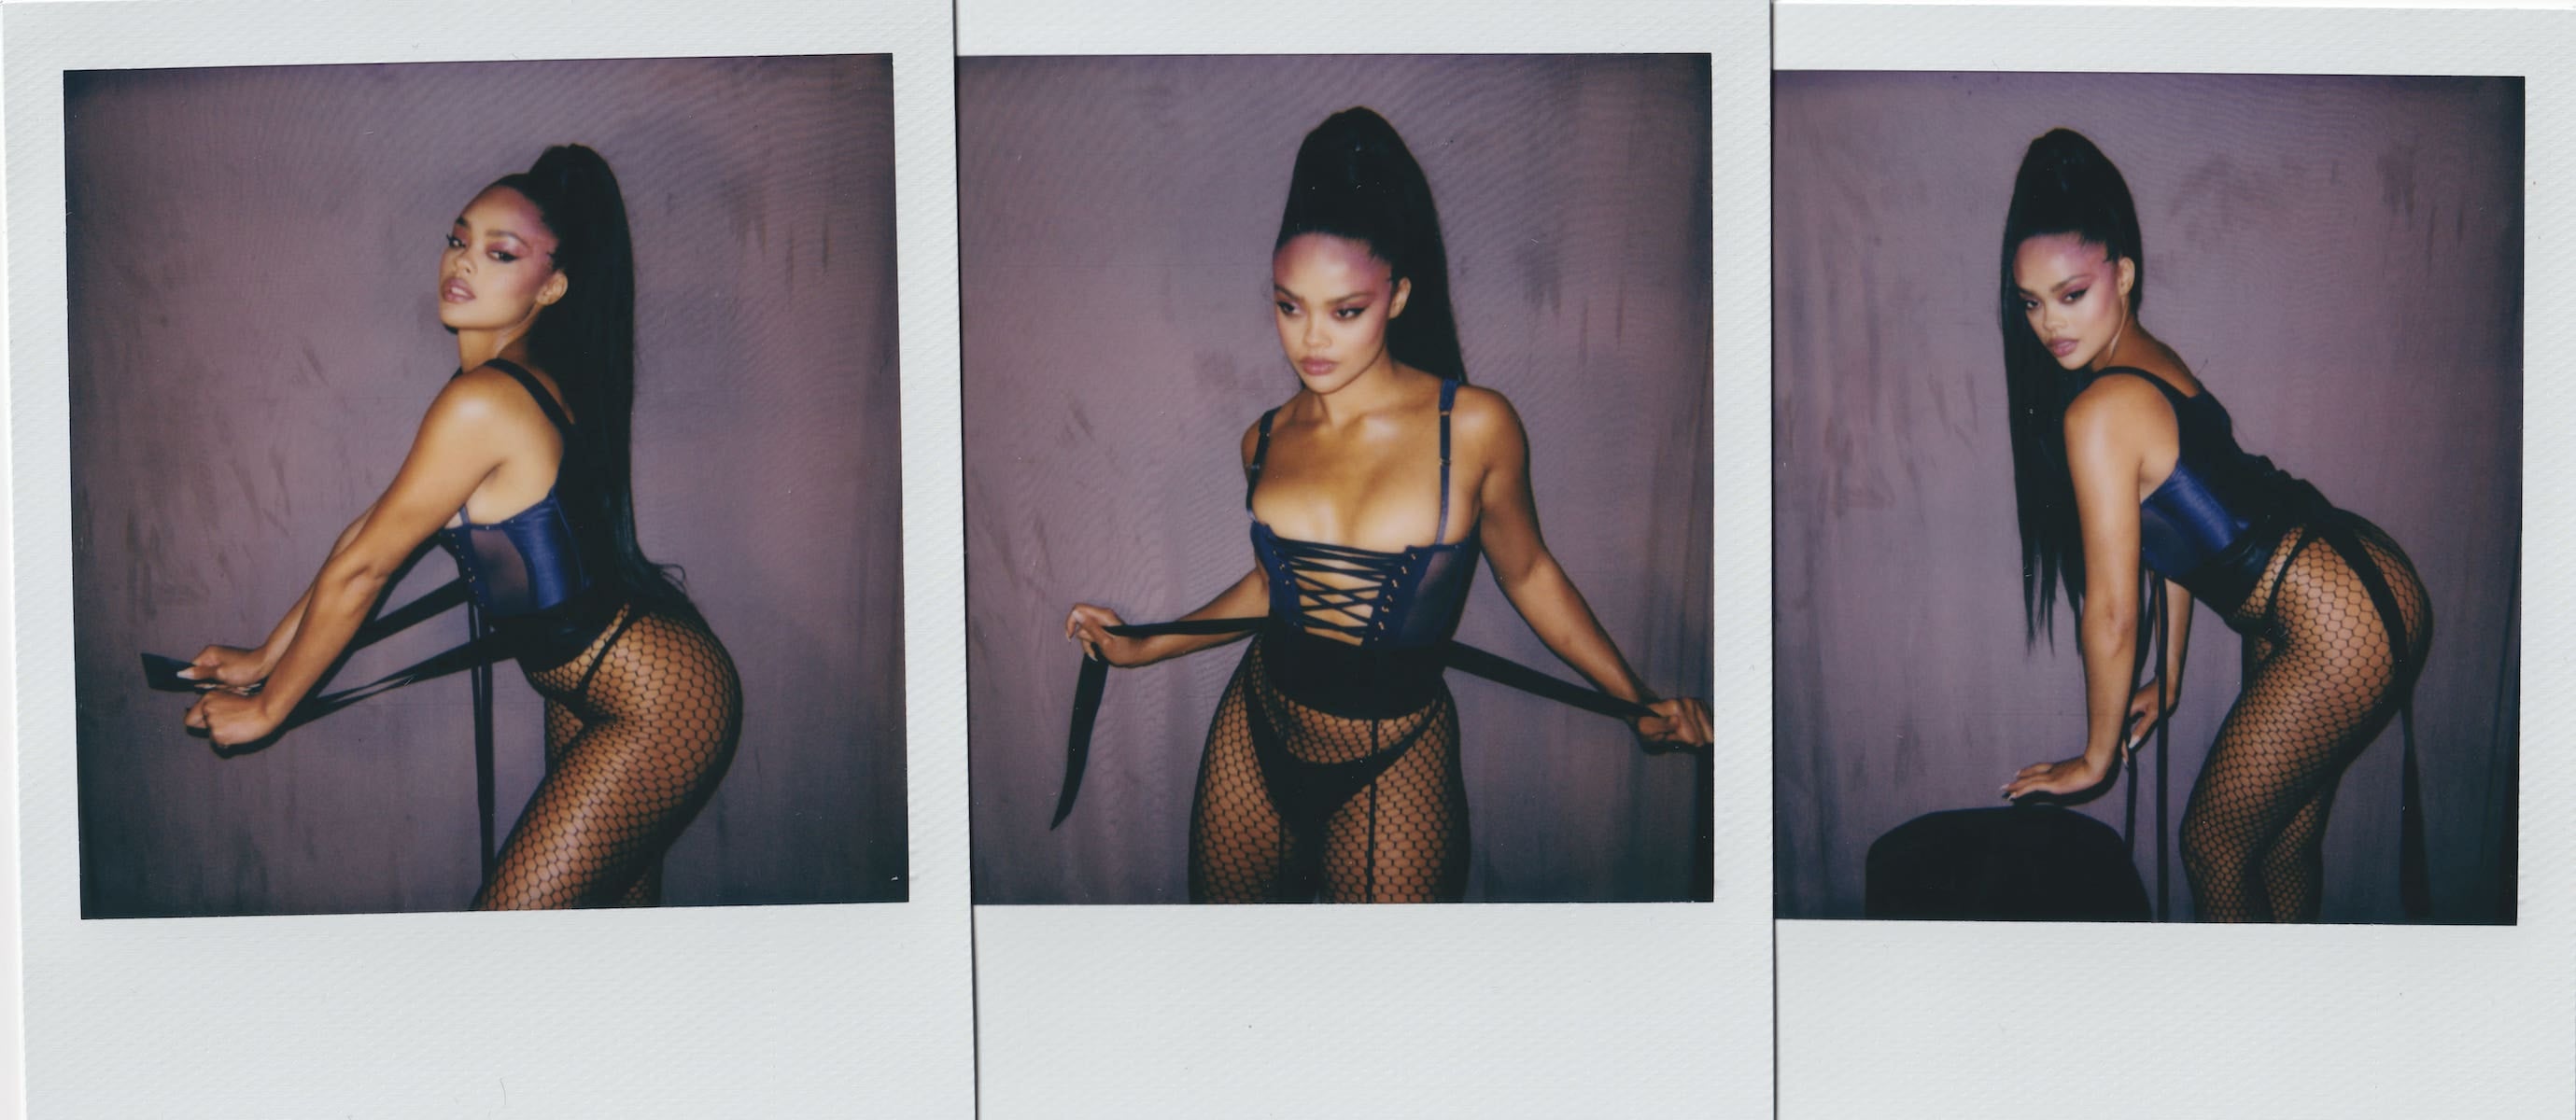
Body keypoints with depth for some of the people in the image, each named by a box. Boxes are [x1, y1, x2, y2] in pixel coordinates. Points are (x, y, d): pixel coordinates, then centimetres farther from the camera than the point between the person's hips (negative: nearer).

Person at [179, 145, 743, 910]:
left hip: (659, 707, -11)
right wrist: (264, 658, 19)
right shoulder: (530, 382, 7)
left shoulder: (484, 403, -23)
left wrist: (267, 708, -2)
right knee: (620, 903, 21)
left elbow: (360, 569, -14)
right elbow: (370, 529, 14)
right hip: (588, 691, 11)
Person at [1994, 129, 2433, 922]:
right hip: (2377, 589, 9)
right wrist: (2168, 680, 26)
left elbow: (2111, 616, -14)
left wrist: (2096, 758, -1)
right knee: (2285, 832, 21)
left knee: (2213, 843, 6)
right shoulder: (2154, 364, 9)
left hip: (2339, 632, -9)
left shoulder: (2100, 412, -20)